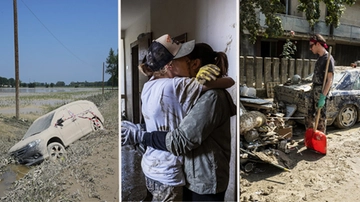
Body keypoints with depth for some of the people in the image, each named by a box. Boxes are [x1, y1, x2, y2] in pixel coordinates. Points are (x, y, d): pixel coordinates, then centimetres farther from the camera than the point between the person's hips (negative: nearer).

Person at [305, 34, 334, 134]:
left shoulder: (328, 58, -11)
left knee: (321, 116, -1)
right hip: (314, 90, 8)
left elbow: (330, 79, -17)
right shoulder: (319, 58, 15)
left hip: (321, 91, -8)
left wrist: (323, 96, -22)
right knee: (309, 116, 12)